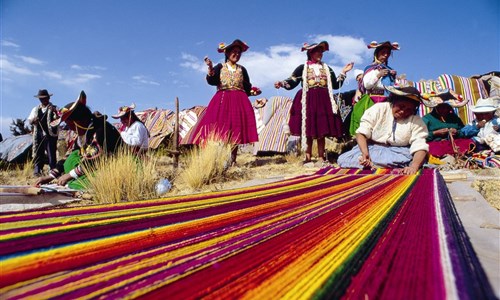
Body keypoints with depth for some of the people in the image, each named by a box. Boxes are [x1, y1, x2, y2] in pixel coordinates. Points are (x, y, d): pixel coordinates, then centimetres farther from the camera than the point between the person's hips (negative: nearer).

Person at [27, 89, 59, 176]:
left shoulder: (54, 108, 4)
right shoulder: (35, 109, 18)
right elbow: (29, 121, 16)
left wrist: (55, 112, -31)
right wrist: (33, 120, -7)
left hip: (50, 135, -4)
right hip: (38, 135, 4)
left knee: (52, 154, -3)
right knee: (38, 154, 3)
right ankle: (38, 171, 7)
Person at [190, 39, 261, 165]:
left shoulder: (242, 69, 17)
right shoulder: (220, 67, 9)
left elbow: (247, 87, 16)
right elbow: (211, 81, -6)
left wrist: (253, 91, -4)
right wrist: (210, 68, -21)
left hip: (239, 102, 2)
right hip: (222, 101, -2)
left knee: (236, 131, -4)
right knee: (219, 129, -13)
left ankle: (232, 160, 0)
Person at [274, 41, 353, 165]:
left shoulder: (327, 68, 18)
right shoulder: (302, 68, 7)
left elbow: (336, 85, 16)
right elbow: (291, 83, -1)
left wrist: (343, 72, 10)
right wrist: (282, 83, -20)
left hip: (323, 102, 3)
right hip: (307, 102, -3)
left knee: (322, 131, 2)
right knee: (307, 131, -4)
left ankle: (321, 157, 9)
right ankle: (308, 157, 4)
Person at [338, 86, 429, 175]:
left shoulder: (416, 121, -7)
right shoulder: (378, 109, -8)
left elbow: (420, 148, -19)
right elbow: (361, 133, -13)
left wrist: (414, 167, -41)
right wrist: (365, 153, -32)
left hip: (398, 152, 0)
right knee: (342, 159, -23)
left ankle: (370, 163, -27)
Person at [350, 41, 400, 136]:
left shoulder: (389, 69, 20)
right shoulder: (370, 68, 7)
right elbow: (367, 84, -4)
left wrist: (394, 77, 6)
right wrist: (378, 75, -8)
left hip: (388, 101, 4)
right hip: (373, 101, -4)